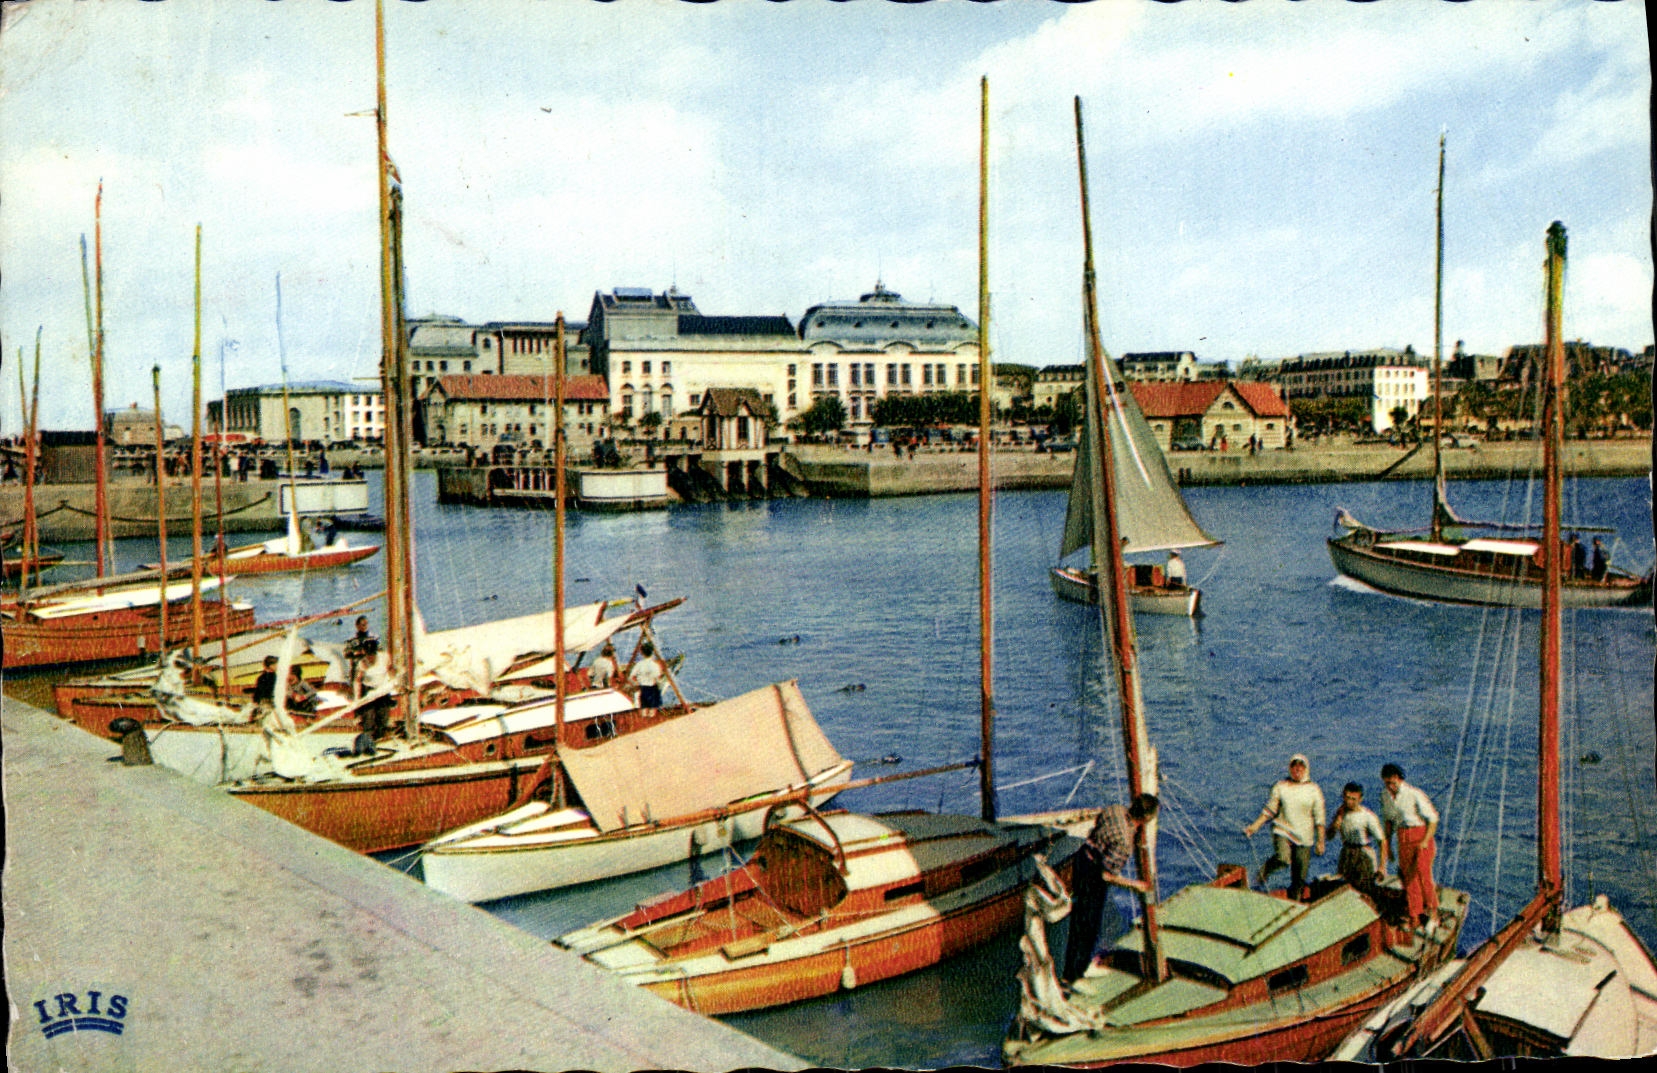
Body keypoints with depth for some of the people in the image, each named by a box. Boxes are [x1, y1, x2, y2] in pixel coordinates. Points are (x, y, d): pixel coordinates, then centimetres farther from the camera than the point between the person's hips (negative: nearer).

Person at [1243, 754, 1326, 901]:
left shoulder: (1314, 789, 3)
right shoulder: (1281, 786, 3)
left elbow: (1319, 818, 4)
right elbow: (1270, 810, 7)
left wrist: (1320, 841, -1)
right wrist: (1255, 826, -2)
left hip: (1304, 837, 1)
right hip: (1282, 830, -1)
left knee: (1299, 877, 1)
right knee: (1283, 858, -29)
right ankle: (1263, 872, -1)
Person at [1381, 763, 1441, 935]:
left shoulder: (1414, 794, -14)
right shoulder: (1385, 796, 4)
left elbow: (1433, 818, -9)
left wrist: (1425, 841, -17)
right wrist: (1387, 843, 14)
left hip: (1421, 835, -5)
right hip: (1403, 839, 5)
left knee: (1422, 872, -13)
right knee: (1408, 876, 3)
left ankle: (1432, 913, 5)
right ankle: (1417, 921, 9)